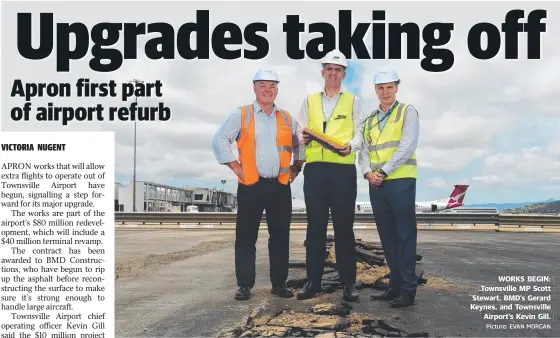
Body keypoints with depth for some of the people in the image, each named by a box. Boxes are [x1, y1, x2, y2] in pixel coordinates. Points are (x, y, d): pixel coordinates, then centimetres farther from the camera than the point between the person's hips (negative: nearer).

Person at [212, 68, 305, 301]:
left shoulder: (287, 119, 12)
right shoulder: (241, 115, 2)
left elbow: (301, 144, 23)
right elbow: (220, 140, -2)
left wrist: (296, 168, 12)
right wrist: (236, 167, -6)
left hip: (280, 186, 3)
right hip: (251, 185, -3)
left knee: (280, 236, 6)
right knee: (246, 236, 0)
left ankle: (279, 283, 16)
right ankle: (244, 285, 9)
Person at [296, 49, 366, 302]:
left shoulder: (353, 101, 11)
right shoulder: (309, 101, 17)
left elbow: (360, 133, 4)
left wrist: (351, 146, -16)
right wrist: (304, 139, -10)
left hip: (343, 169, -2)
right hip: (314, 168, 2)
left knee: (344, 226, 1)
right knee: (315, 226, 5)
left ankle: (349, 282, 9)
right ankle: (313, 280, 12)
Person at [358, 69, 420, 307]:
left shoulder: (407, 112, 2)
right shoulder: (369, 120, 18)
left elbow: (407, 147, -10)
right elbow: (364, 152, 12)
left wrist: (383, 172, -14)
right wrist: (368, 173, -8)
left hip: (401, 182, -5)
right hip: (376, 185, 6)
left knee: (405, 236, -4)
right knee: (387, 237, 9)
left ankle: (408, 290, 1)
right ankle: (395, 285, 18)